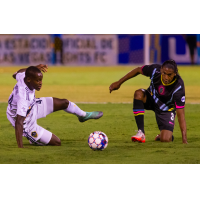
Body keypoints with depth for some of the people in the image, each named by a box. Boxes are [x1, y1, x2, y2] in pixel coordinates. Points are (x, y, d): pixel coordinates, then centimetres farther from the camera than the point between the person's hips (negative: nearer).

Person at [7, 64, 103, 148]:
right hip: (27, 124, -8)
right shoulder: (23, 98, -45)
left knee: (64, 103, 11)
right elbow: (18, 123, -46)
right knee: (56, 142, -1)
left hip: (32, 107, 8)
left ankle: (83, 115, 42)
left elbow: (16, 74, 5)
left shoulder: (23, 77, -22)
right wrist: (20, 148, -49)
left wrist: (35, 68, 14)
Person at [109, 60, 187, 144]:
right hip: (152, 98, 2)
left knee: (165, 139, -21)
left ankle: (162, 134, 21)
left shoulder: (178, 87, -35)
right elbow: (138, 70, -6)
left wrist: (184, 139, -37)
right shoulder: (155, 70, -29)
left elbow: (180, 114, -33)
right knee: (138, 94, -34)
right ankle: (141, 133, -28)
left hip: (166, 109, -2)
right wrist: (119, 82, -2)